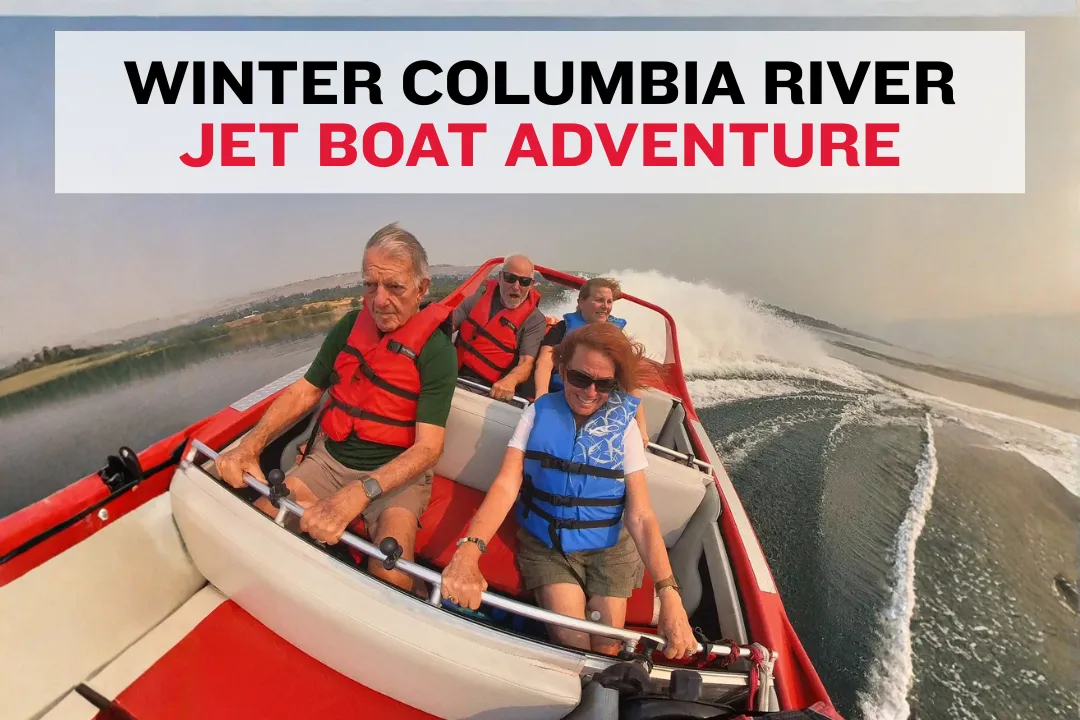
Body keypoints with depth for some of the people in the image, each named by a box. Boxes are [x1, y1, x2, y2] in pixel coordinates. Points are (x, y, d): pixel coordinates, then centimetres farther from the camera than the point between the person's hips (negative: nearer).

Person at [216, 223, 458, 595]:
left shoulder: (436, 350, -15)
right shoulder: (350, 325, 1)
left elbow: (428, 447, -22)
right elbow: (304, 392, 6)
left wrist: (359, 493, -36)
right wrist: (250, 445, -11)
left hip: (398, 472, -5)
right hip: (330, 459, 5)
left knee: (390, 578, -29)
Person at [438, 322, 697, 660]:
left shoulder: (623, 425, -7)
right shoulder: (539, 412, -7)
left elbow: (640, 515, -12)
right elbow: (506, 485, -17)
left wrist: (669, 593, -26)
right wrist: (468, 551, -35)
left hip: (610, 548, 1)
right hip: (545, 545, 0)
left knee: (606, 649, -6)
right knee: (572, 644, -16)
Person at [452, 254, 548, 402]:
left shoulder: (535, 320, -3)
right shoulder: (477, 299, 9)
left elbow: (527, 362, -13)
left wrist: (510, 380, -36)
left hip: (489, 389, -3)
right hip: (456, 376, 4)